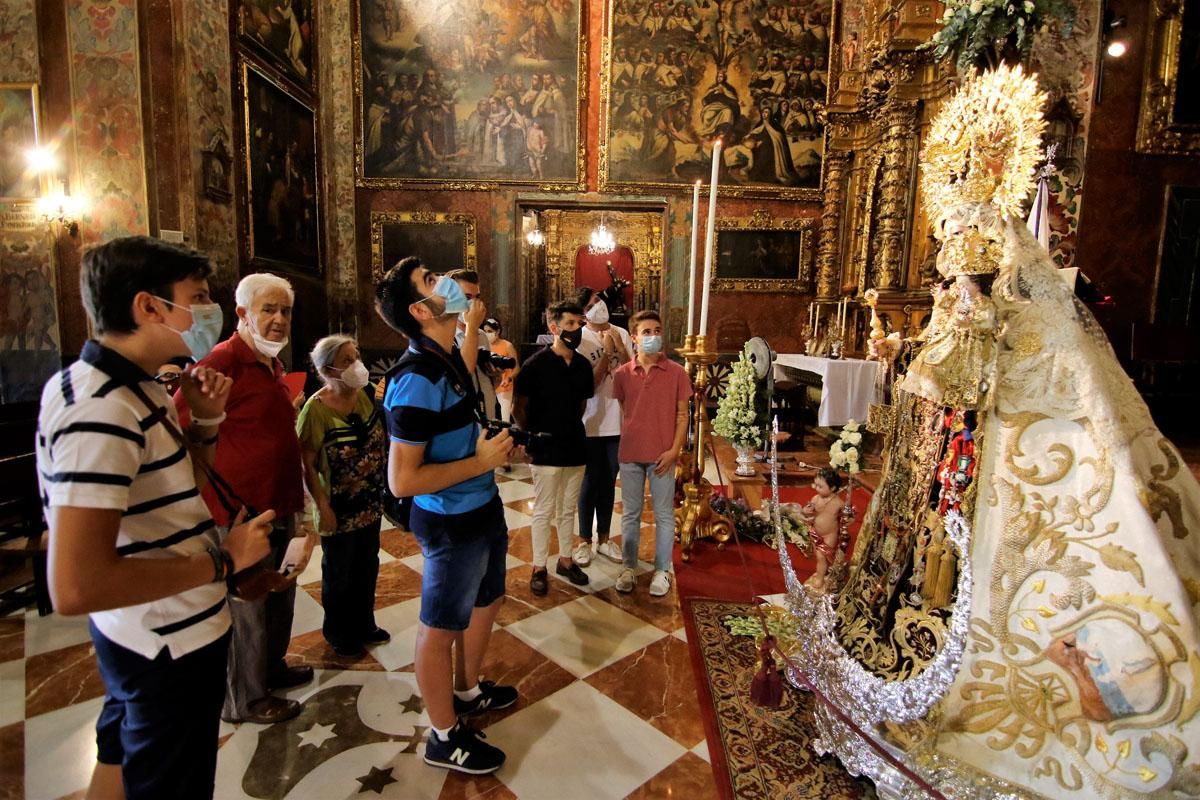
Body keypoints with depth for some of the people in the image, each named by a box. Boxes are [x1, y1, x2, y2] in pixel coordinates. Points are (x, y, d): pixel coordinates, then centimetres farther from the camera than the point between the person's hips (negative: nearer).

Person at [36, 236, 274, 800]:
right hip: (170, 645, -9)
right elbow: (75, 587, -34)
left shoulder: (135, 387, 2)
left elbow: (176, 478, 13)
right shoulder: (101, 413, -28)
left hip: (144, 634, 9)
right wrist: (223, 562, -24)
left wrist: (204, 418, -3)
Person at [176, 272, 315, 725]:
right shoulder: (222, 362, -19)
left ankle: (272, 667, 44)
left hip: (278, 508, 9)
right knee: (245, 609, 8)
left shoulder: (272, 364, 11)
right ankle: (244, 700, 27)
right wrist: (226, 506, -22)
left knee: (279, 596, 24)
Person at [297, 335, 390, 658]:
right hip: (339, 508, -5)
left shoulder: (367, 395, -4)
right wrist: (323, 507, -18)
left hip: (371, 504, 5)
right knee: (339, 574, 15)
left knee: (367, 569, 21)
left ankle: (364, 624, 42)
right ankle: (338, 633, 37)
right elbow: (306, 464, -18)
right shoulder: (316, 409, -21)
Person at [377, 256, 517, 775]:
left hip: (482, 509, 10)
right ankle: (445, 736, 32)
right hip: (451, 523, -9)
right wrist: (481, 461, -23)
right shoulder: (417, 379, -26)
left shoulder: (448, 359, 3)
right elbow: (402, 480, -28)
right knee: (441, 625, 10)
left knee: (486, 601, 26)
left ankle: (467, 691, 49)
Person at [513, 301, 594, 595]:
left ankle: (565, 560, 32)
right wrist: (532, 438, -1)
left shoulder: (583, 365, 3)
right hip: (546, 451, -5)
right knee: (543, 512, 6)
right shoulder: (535, 364, -11)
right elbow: (519, 408, -5)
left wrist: (571, 429, 11)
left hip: (576, 448, 5)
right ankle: (539, 568, 20)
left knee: (568, 510, 16)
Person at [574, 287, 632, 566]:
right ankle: (585, 540, 23)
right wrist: (607, 353, -19)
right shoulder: (580, 340, -11)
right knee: (590, 481, 7)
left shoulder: (622, 334, 3)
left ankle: (604, 538, 29)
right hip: (592, 422, -4)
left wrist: (620, 348, -13)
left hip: (618, 420, 4)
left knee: (609, 481, 14)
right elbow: (589, 384, -16)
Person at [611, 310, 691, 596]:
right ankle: (629, 567, 26)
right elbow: (620, 412, 7)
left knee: (664, 515, 8)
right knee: (630, 514, 12)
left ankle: (662, 570, 22)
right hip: (629, 455, 2)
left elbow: (682, 414, 0)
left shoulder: (676, 372, -3)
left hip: (662, 455, -1)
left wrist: (674, 450, -8)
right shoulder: (622, 373, 1)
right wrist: (622, 445, 2)